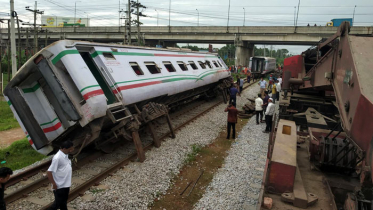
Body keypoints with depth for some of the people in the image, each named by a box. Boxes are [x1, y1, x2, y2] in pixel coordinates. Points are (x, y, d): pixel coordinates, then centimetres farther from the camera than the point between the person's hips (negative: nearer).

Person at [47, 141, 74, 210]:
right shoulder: (57, 158, -26)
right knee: (58, 203, 8)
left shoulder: (65, 155, 1)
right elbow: (49, 172, -23)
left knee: (64, 202, 22)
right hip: (59, 186, -8)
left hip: (66, 184, 8)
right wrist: (54, 184, -17)